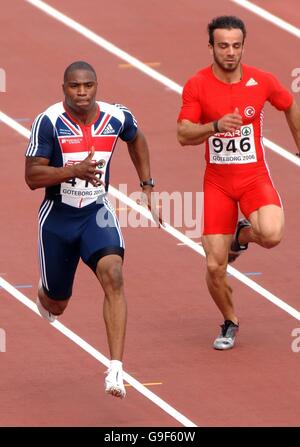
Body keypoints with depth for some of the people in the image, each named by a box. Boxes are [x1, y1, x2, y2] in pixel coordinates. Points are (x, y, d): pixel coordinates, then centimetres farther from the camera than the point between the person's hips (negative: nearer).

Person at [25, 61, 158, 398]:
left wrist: (147, 186, 14)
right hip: (57, 217, -1)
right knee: (56, 306, 12)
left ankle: (116, 370, -29)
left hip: (96, 212, 1)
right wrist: (75, 170, -33)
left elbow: (136, 139, 17)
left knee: (113, 275, -26)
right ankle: (45, 295, 55)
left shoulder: (117, 117, -8)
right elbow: (32, 177, -19)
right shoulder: (49, 122, -18)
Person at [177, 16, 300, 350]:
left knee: (271, 235, -30)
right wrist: (216, 126, -31)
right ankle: (229, 323, 25)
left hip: (254, 176, 0)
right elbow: (183, 135, -13)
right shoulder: (197, 85, -8)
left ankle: (241, 236, 9)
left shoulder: (262, 81, -5)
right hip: (217, 182, 0)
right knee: (214, 266, -4)